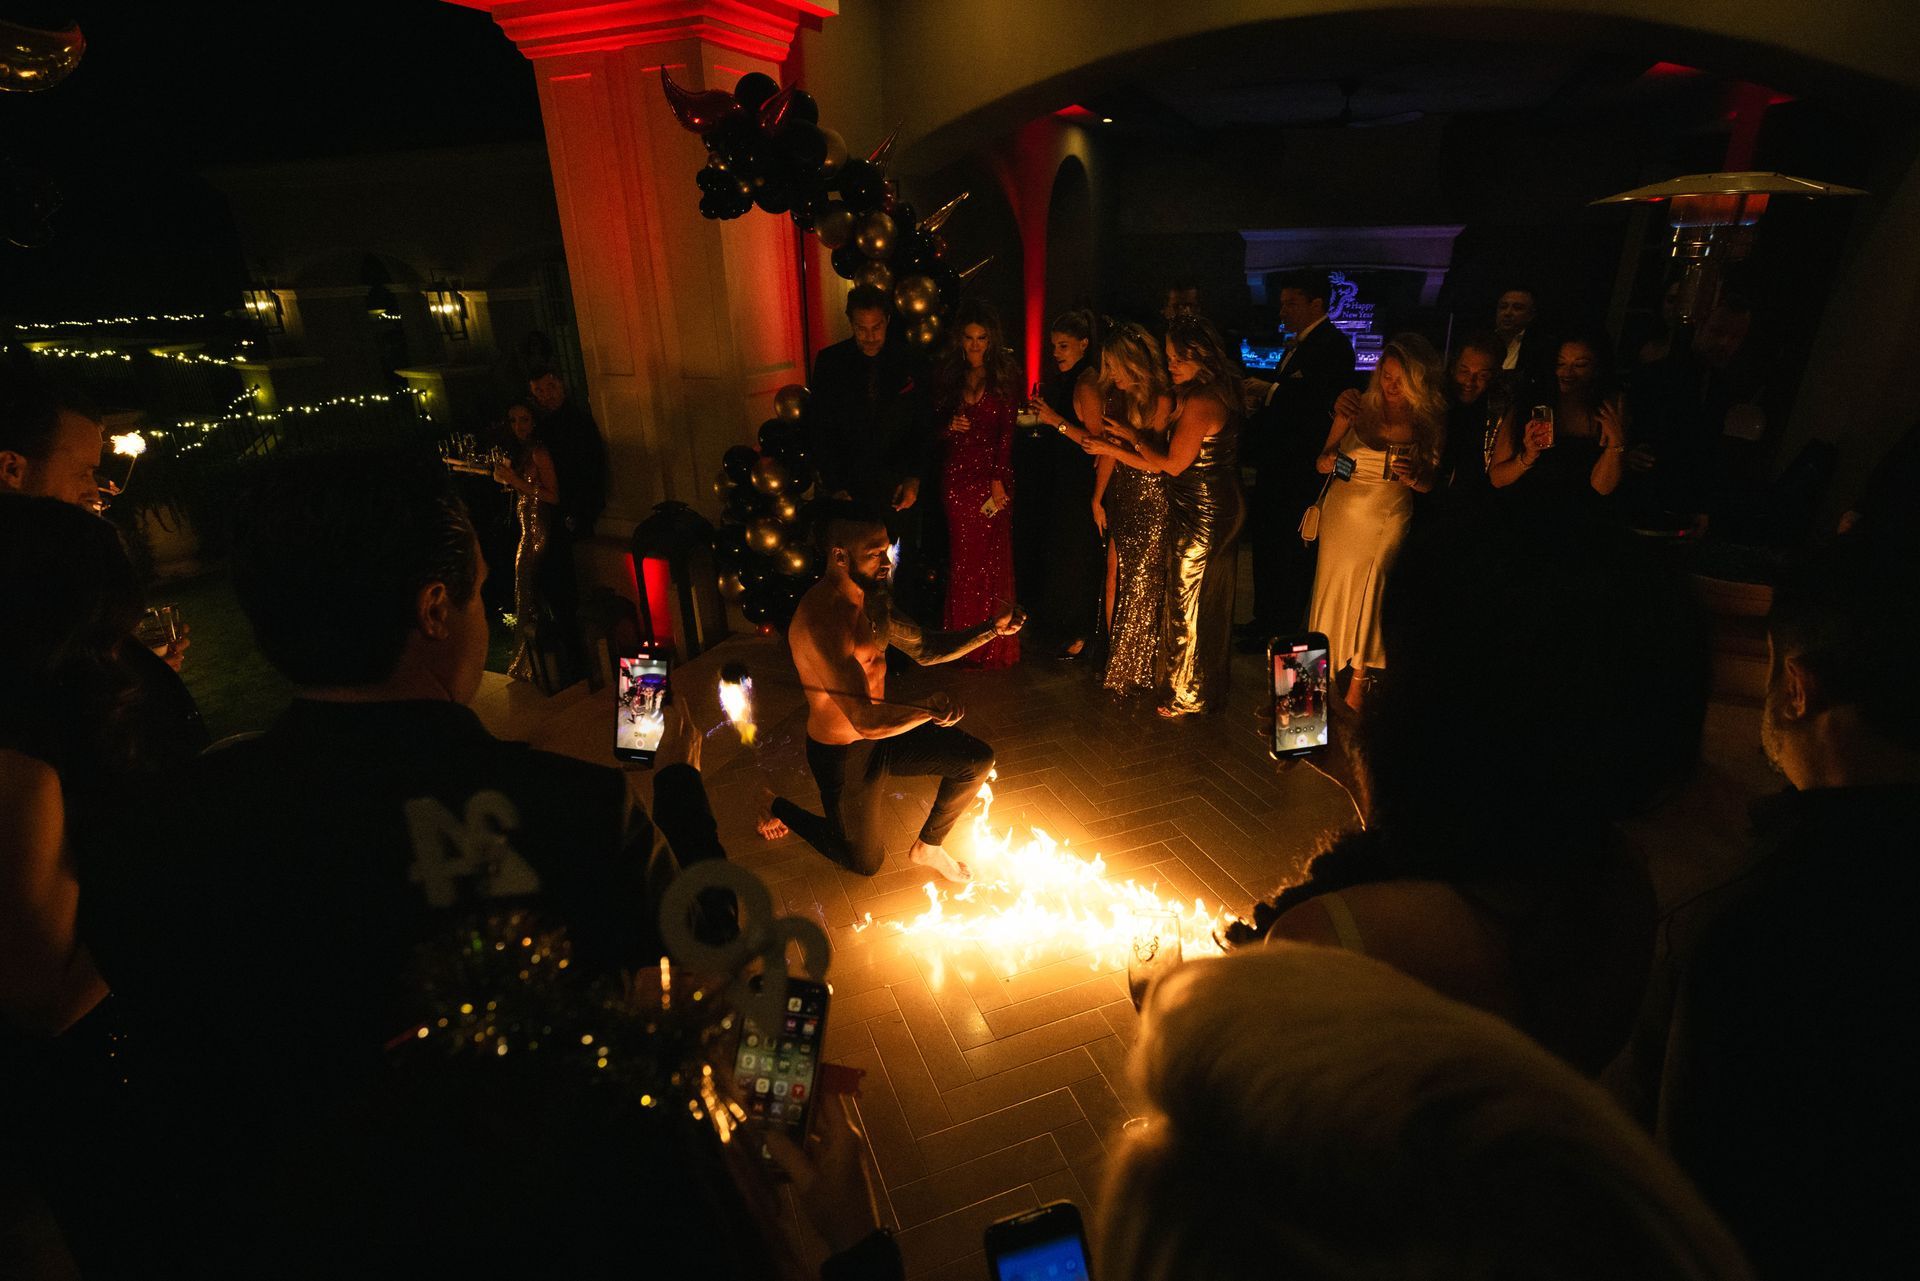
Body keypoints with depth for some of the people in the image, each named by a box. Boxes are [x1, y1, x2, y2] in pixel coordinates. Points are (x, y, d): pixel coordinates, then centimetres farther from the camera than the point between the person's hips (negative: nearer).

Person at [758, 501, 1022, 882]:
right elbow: (866, 721, -38)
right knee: (866, 862, 16)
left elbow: (923, 649, 3)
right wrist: (930, 710, -50)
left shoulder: (870, 598, -4)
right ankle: (776, 807, 35)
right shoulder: (821, 620, -34)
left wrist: (992, 629, -8)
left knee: (977, 760, 2)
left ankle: (928, 846, 25)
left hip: (881, 732, 8)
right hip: (842, 755, -7)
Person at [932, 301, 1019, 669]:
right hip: (956, 476, 2)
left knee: (992, 556, 1)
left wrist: (998, 482, -11)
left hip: (992, 476, -2)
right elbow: (936, 425, 11)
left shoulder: (1005, 377, 0)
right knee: (962, 557, 5)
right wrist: (949, 427, -12)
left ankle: (994, 642, 15)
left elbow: (1007, 434, -4)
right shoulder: (946, 375, 8)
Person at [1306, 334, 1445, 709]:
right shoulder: (1357, 406, -2)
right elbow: (1321, 461, 1)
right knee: (1334, 589, 0)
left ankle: (1357, 685, 7)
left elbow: (1430, 484, 3)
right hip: (1344, 511, 0)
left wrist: (1413, 475, -19)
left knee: (1368, 592, -5)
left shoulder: (1430, 421, 0)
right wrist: (1327, 461, -22)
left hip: (1390, 517, 0)